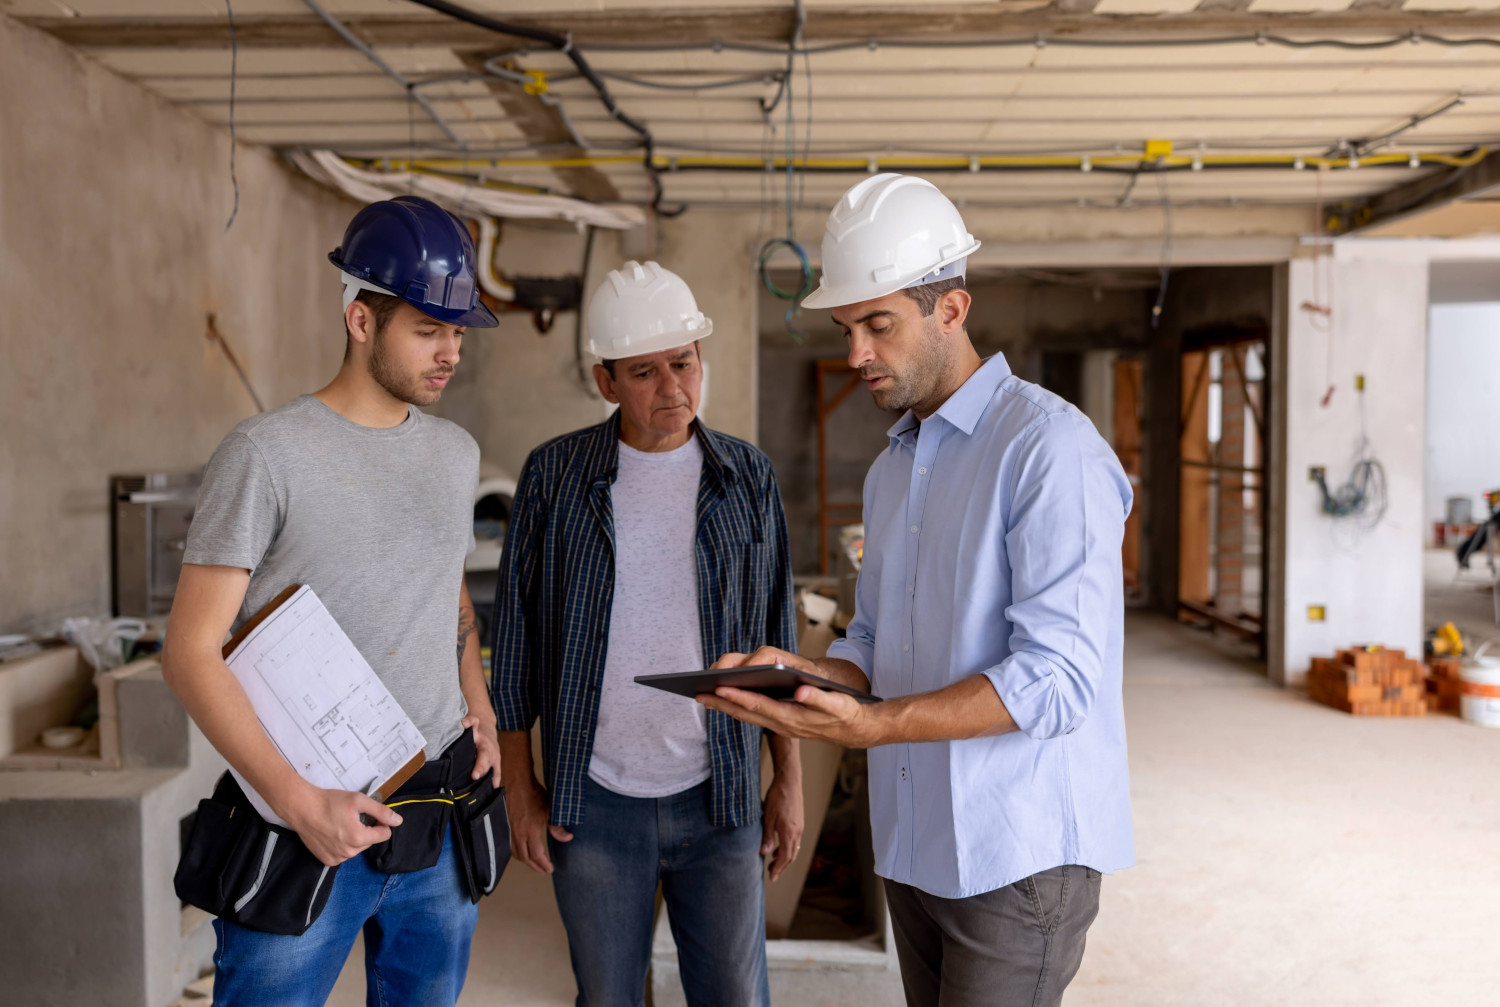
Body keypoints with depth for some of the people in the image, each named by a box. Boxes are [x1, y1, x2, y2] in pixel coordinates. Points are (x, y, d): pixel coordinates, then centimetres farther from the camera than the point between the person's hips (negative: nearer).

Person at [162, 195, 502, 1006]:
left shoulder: (456, 453, 8)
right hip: (306, 826, -5)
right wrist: (300, 802, -19)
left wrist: (480, 706, 6)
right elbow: (190, 652, -13)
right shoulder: (268, 453, -11)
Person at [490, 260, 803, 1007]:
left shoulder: (748, 478, 0)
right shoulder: (554, 475, -4)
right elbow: (516, 634, 1)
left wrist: (789, 778, 5)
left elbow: (776, 636, 6)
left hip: (718, 799, 1)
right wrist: (519, 789, 1)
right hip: (593, 803, 0)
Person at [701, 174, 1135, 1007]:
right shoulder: (890, 471, 13)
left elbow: (1058, 678, -22)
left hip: (1020, 853, -7)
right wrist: (800, 673, -4)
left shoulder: (1049, 447, -14)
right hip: (913, 844, 7)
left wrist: (869, 726, -30)